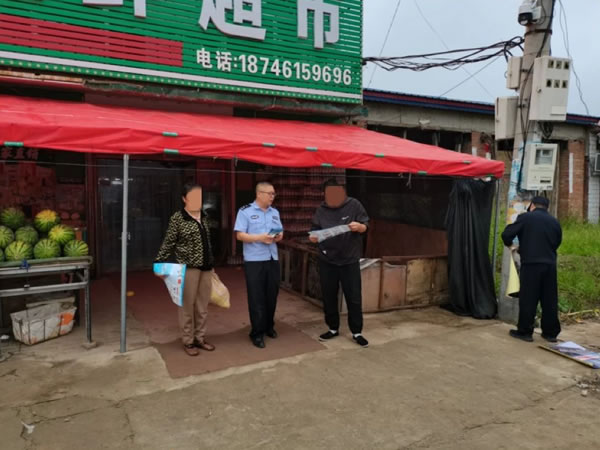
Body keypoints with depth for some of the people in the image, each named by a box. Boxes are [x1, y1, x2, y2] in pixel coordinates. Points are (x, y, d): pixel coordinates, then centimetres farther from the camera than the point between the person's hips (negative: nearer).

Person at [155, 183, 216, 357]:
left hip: (206, 268, 6)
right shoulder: (177, 218, -8)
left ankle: (200, 338, 25)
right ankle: (188, 341, 16)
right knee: (187, 305, 3)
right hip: (188, 267, -6)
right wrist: (159, 263, -14)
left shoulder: (203, 217, 10)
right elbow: (168, 243, -8)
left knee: (202, 306, 11)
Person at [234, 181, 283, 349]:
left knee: (272, 295, 13)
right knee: (256, 297, 0)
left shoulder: (275, 213, 13)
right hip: (254, 261, -5)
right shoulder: (245, 211, -5)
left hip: (273, 259, 6)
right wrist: (260, 237, -21)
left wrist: (279, 236, -8)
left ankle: (269, 326, 30)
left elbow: (280, 232, 16)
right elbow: (240, 235, -10)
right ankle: (257, 333, 10)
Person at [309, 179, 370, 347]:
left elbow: (365, 227, -2)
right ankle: (333, 328, 28)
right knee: (328, 297, 10)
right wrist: (313, 237, -16)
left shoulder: (354, 205, -6)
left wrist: (358, 226, -25)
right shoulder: (321, 210, 2)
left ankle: (357, 332, 17)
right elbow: (316, 231, 8)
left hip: (350, 260, -2)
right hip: (327, 260, 3)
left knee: (354, 297, 3)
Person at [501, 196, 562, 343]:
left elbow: (506, 234, -6)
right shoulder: (555, 222, 13)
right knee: (550, 299, 11)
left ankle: (525, 331, 9)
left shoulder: (525, 217, -1)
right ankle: (551, 332, 20)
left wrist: (509, 244, 16)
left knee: (528, 299, 2)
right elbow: (557, 243, 17)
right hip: (550, 264, 5)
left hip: (531, 264, -5)